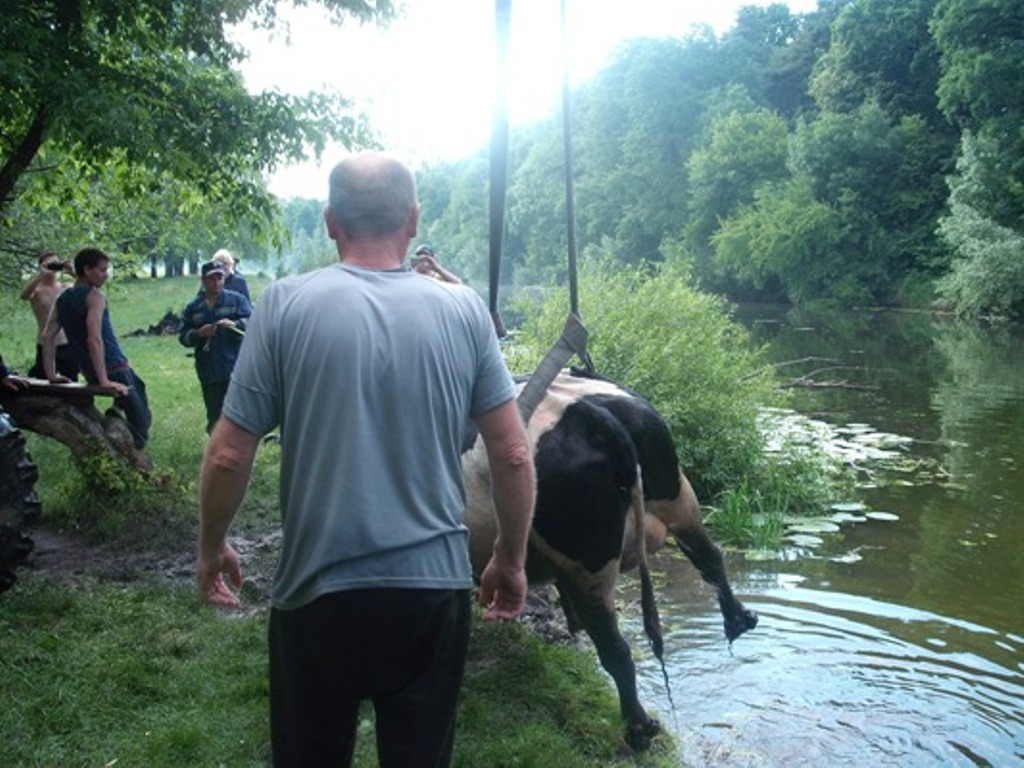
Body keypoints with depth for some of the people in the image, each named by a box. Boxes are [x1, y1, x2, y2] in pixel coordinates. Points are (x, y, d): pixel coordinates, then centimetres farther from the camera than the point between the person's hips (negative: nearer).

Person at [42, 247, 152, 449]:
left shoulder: (62, 299, 9)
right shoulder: (94, 296, -14)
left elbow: (47, 337, 7)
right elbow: (94, 339, -25)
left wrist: (51, 374, 11)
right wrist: (104, 381, -25)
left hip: (90, 373, 8)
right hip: (114, 371, -8)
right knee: (140, 422, -1)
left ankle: (117, 410, 18)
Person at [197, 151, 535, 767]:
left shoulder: (286, 305, -7)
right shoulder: (465, 311, -3)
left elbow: (229, 455, -6)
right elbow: (514, 455, -1)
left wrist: (212, 548, 12)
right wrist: (512, 561, 13)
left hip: (318, 592, -1)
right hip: (436, 589, 1)